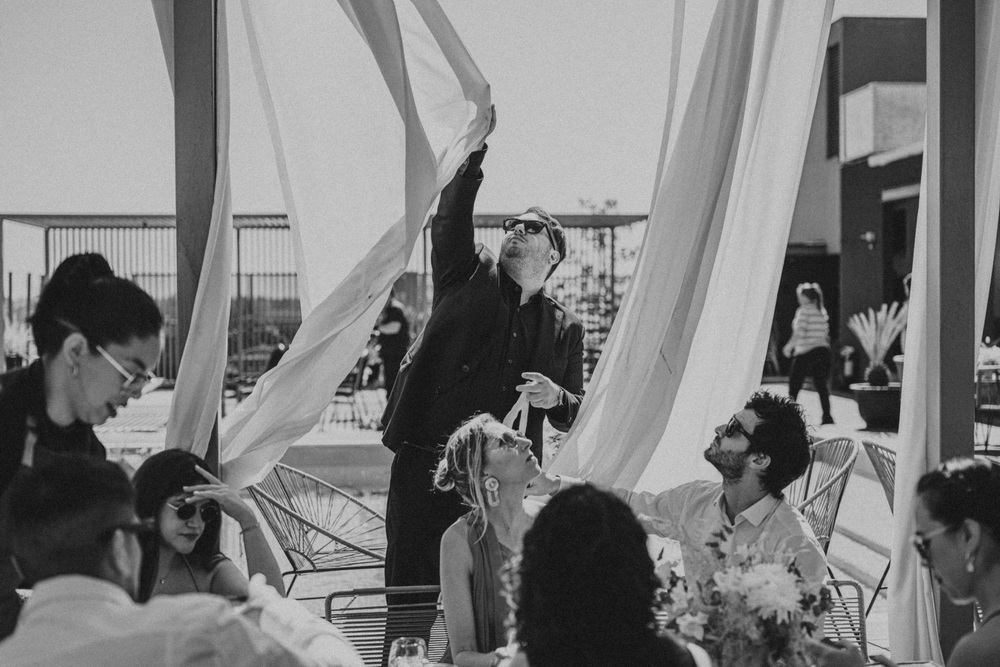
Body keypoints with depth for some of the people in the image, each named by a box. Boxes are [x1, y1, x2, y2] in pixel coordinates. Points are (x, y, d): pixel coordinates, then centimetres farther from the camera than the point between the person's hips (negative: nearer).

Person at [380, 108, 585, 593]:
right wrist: (473, 149, -18)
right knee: (413, 589, -2)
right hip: (425, 463, -2)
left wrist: (557, 399, -8)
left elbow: (573, 419, 15)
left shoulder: (565, 328, 14)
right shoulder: (470, 276, 10)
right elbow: (451, 221, -7)